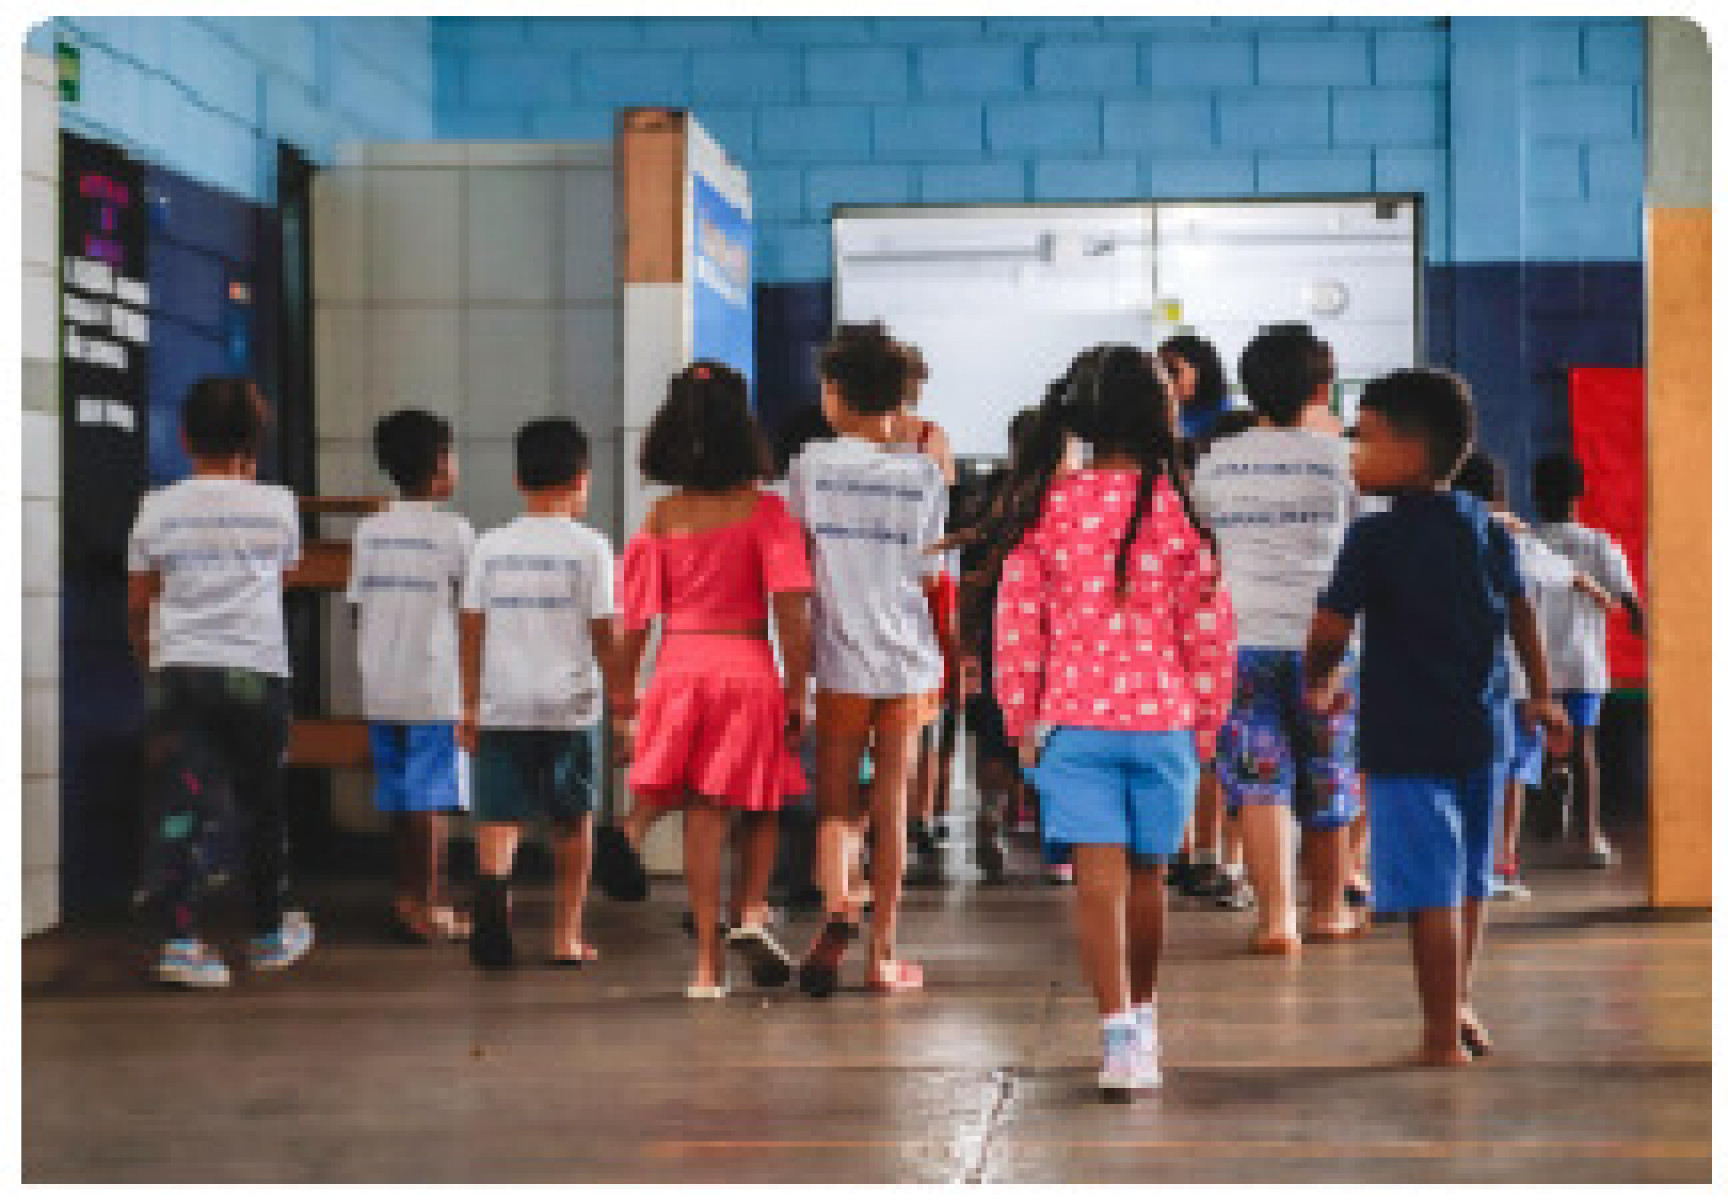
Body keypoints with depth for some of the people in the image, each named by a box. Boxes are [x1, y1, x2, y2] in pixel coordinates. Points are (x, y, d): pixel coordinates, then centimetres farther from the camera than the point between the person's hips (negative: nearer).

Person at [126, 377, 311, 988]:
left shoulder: (158, 507, 3)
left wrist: (150, 663, 24)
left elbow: (138, 606, 8)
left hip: (177, 670, 0)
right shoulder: (277, 505, 2)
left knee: (184, 804, -5)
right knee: (263, 805, 15)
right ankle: (271, 931, 28)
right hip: (257, 669, 0)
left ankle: (181, 938, -19)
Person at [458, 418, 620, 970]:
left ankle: (491, 883, -34)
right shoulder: (588, 546, -3)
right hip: (570, 706, -1)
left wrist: (470, 706, 13)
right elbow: (602, 632, -4)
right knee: (574, 822, 13)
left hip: (501, 706, 1)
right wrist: (621, 699, 6)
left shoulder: (490, 546, 6)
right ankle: (566, 936, 17)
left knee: (497, 819, -3)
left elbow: (472, 628, 6)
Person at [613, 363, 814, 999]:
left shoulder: (662, 517, 1)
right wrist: (798, 691, -5)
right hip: (749, 665, -2)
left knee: (702, 815, 5)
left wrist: (623, 687, 13)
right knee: (758, 805, 19)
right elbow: (789, 607, -10)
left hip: (681, 666, 2)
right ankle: (750, 913, -1)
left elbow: (636, 616, 2)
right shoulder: (765, 511, -5)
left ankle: (708, 962, 5)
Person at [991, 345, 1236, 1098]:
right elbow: (1209, 630, -2)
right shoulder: (1176, 509, -5)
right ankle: (1142, 1014, 33)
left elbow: (1018, 628, -1)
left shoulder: (1045, 508, -2)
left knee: (1099, 877, -3)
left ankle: (1119, 1036, -13)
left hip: (1073, 722, 0)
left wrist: (1023, 723, 10)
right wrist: (1205, 725, 10)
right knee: (1147, 874, 16)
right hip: (1164, 719, 1)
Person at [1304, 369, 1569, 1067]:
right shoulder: (1487, 529, 7)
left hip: (1406, 740, -7)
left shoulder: (1376, 537, -12)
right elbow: (1521, 615, 17)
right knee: (1467, 885, 20)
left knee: (1431, 894, -3)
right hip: (1480, 731, 7)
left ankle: (1444, 1038, 1)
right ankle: (1459, 1008, 34)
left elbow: (1330, 631, -13)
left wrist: (1318, 687, 7)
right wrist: (1541, 698, 29)